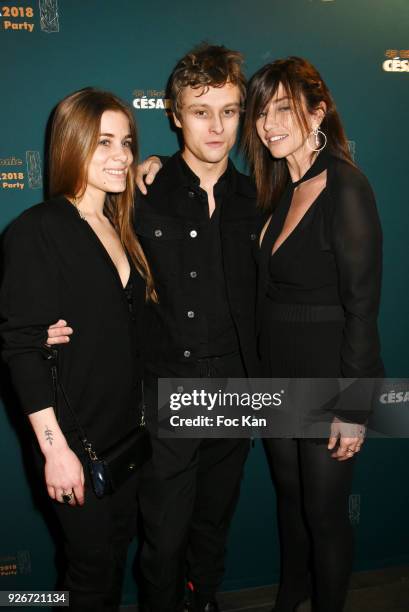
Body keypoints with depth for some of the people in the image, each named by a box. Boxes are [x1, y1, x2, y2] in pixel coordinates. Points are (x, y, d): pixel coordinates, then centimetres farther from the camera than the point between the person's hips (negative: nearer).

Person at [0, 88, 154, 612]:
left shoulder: (121, 227, 7)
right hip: (75, 436, -6)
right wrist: (55, 447, -19)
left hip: (127, 429, 6)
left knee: (117, 548, 20)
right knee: (93, 562, 10)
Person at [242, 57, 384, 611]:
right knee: (290, 497, 24)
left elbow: (361, 307, -19)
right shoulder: (279, 189, 6)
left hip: (328, 381, -7)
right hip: (277, 378, 7)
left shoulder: (346, 189, -18)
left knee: (324, 513, 11)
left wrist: (353, 409, -17)